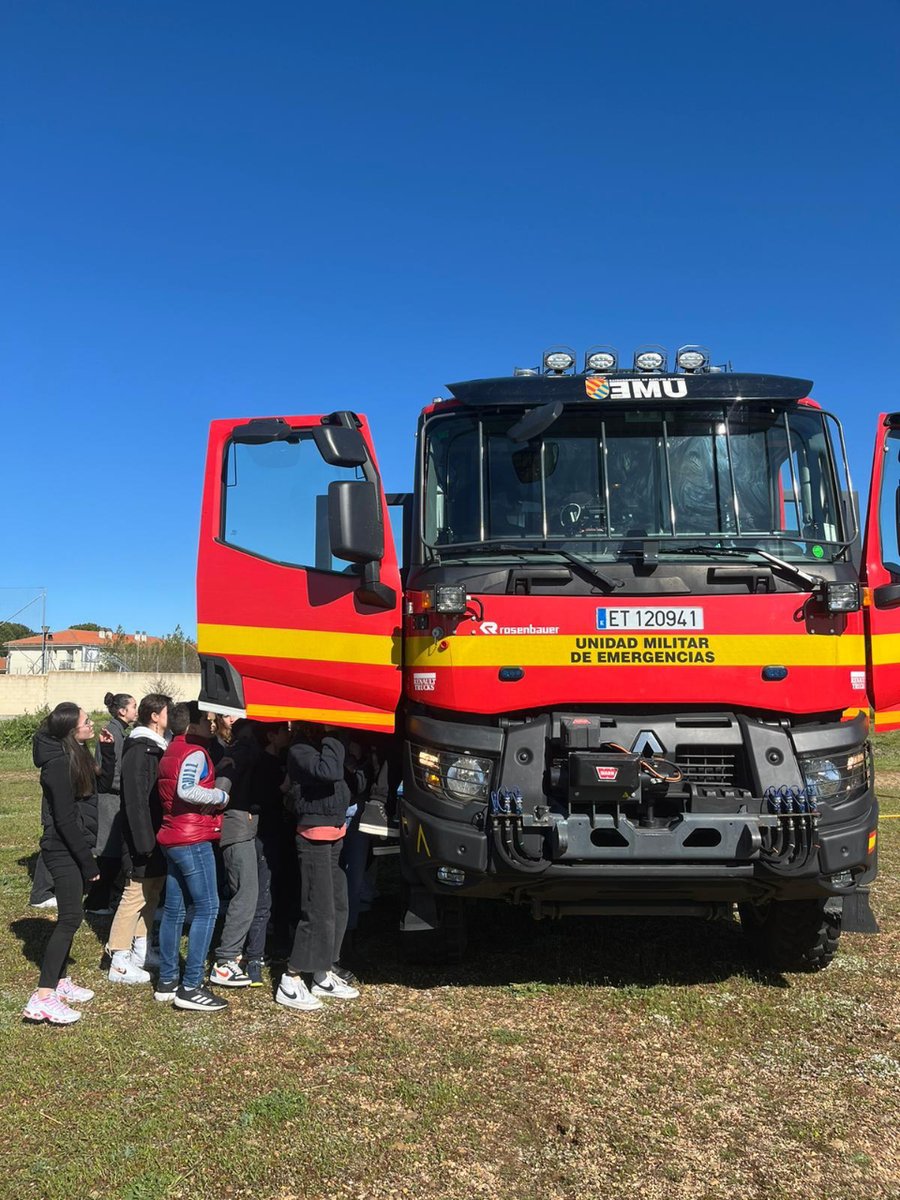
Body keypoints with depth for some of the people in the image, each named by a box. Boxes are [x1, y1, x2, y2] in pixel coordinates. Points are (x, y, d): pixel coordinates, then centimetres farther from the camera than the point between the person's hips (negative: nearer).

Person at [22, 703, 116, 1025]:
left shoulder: (77, 756, 8)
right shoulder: (59, 763, -20)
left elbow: (103, 784, 20)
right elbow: (64, 819, -21)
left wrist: (107, 751, 6)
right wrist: (88, 862, -18)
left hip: (74, 847, 9)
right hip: (63, 851, -9)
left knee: (69, 916, 15)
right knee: (70, 917, -11)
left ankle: (59, 982, 26)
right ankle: (42, 998, -9)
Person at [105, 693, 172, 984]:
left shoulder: (158, 748, 14)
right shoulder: (139, 750, -17)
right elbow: (136, 801, -22)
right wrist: (145, 842, -23)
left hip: (159, 837, 9)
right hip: (144, 839, -9)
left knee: (151, 895, 16)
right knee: (135, 897, -4)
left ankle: (140, 950, 28)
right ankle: (120, 963, 4)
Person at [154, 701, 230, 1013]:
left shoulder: (171, 751, 17)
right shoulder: (194, 753, -13)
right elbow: (186, 790, -28)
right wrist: (220, 795, -16)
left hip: (172, 837, 10)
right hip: (193, 839, -10)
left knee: (174, 908, 13)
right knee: (207, 908, -7)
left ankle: (167, 981, 19)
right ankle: (191, 987, -8)